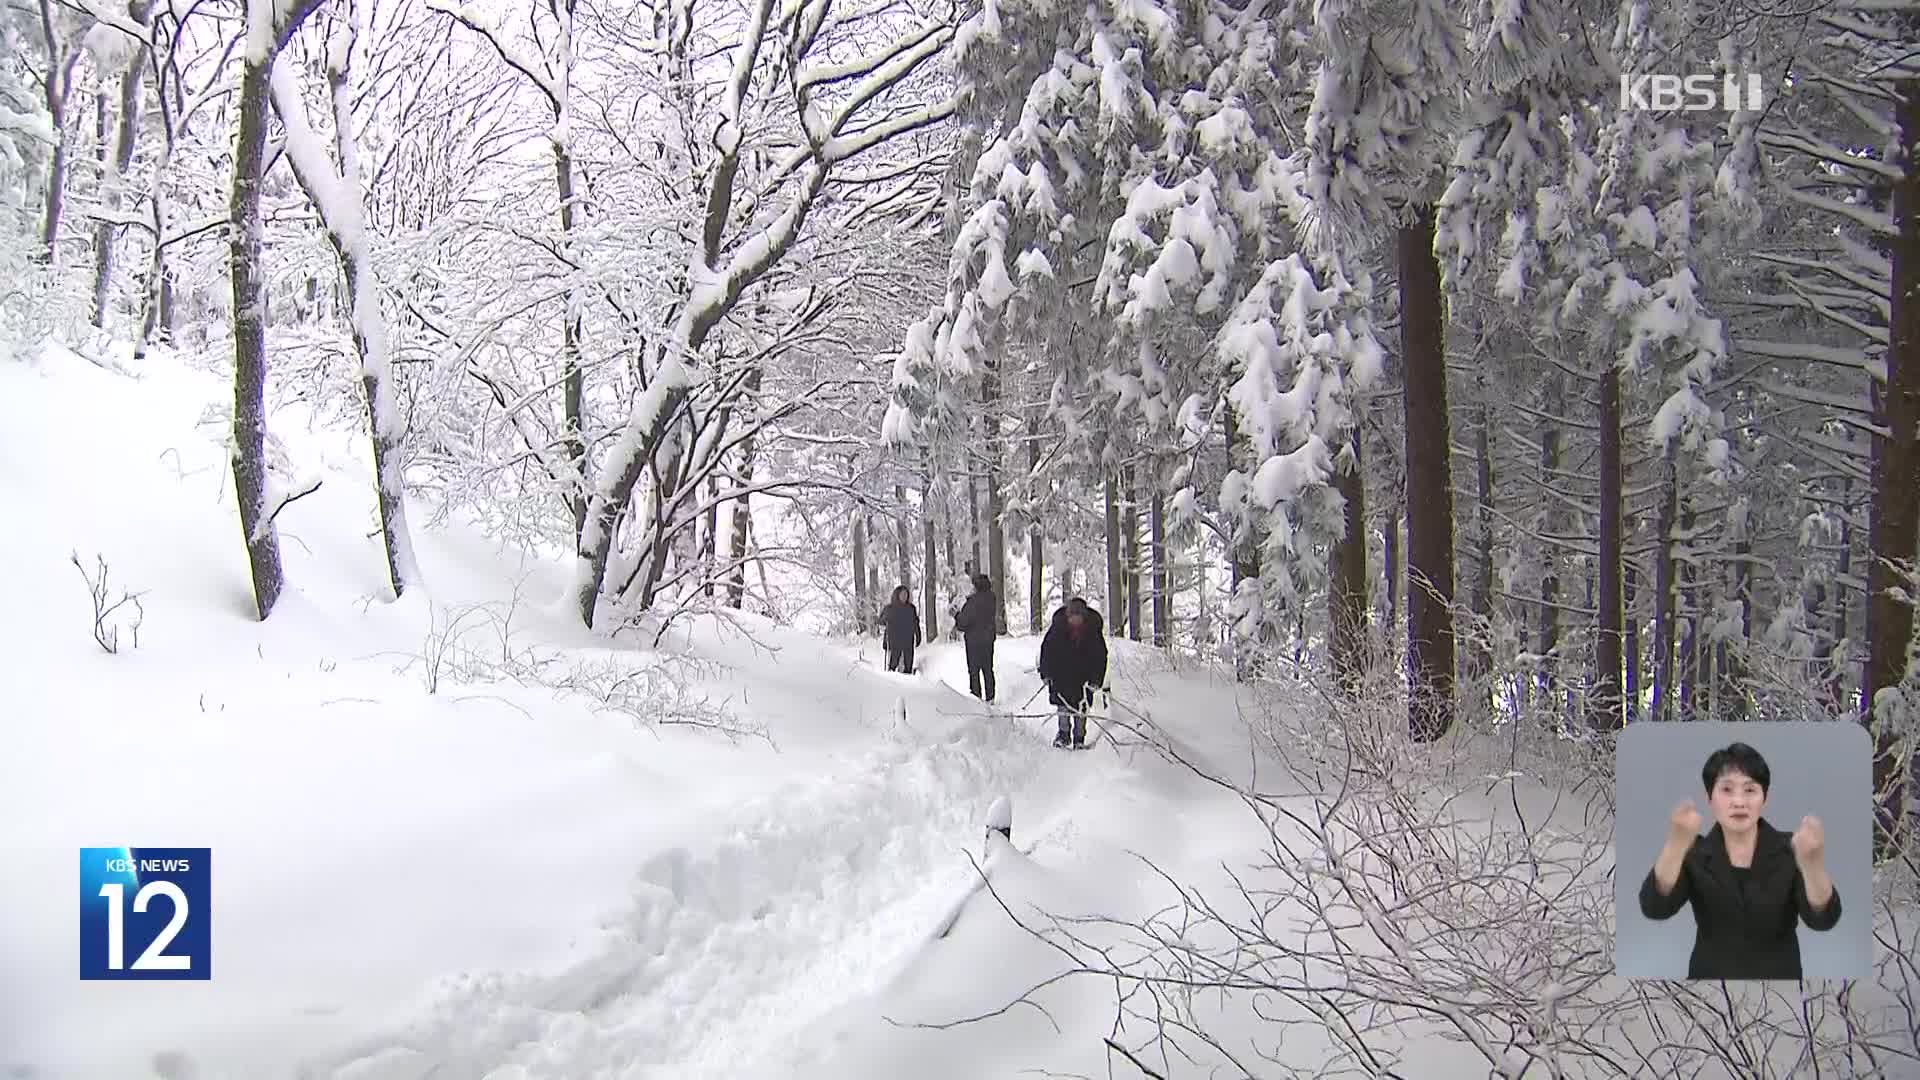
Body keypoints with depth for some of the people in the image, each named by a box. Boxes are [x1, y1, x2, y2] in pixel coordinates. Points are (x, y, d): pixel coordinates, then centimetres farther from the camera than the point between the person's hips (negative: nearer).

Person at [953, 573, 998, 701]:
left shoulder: (973, 601, -22)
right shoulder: (991, 599, 0)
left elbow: (963, 622, -20)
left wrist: (957, 615, 0)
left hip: (974, 640, -7)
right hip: (988, 639, 7)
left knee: (974, 670, 2)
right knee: (988, 669, 14)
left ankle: (976, 696, 2)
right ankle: (990, 697, 19)